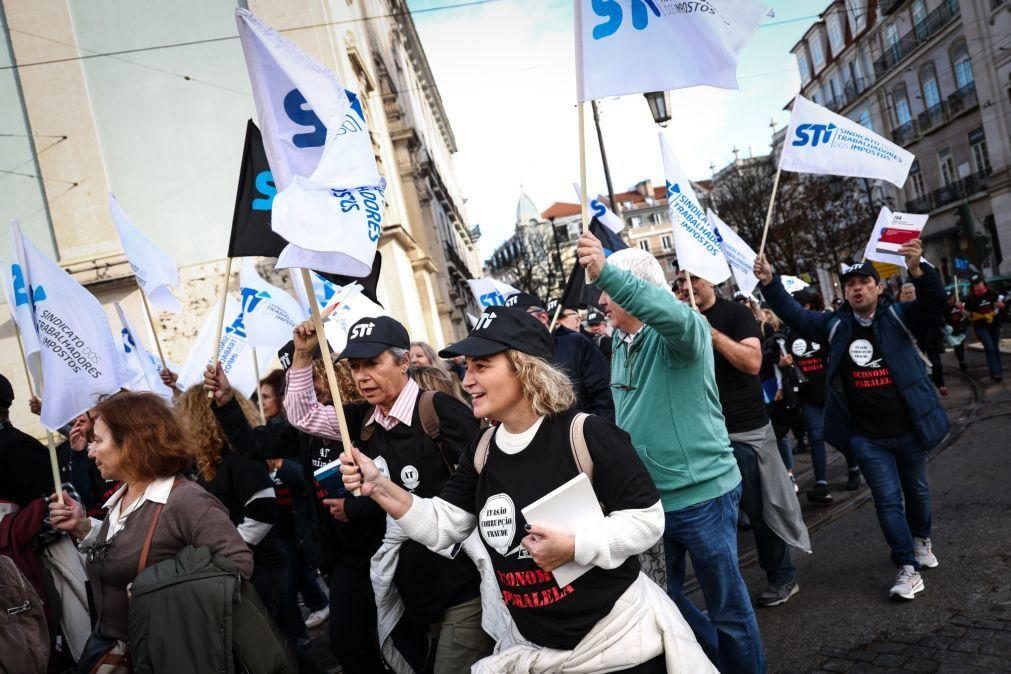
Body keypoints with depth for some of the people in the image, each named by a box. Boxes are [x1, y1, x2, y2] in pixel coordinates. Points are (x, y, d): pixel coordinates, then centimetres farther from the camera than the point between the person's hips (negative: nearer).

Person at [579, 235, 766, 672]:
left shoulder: (679, 334, -15)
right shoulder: (620, 343, 8)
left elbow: (675, 314, -40)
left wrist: (606, 272, -48)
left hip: (702, 494, -7)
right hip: (647, 497, 8)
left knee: (727, 604, 9)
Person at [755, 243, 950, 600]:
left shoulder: (898, 316, -6)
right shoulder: (835, 325, 1)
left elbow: (934, 304, -22)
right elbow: (794, 314, 0)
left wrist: (918, 270, -41)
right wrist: (770, 283, -14)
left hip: (908, 429, 0)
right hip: (867, 438, 0)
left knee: (917, 490, 21)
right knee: (888, 499, 0)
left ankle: (921, 540, 47)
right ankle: (908, 568, 8)